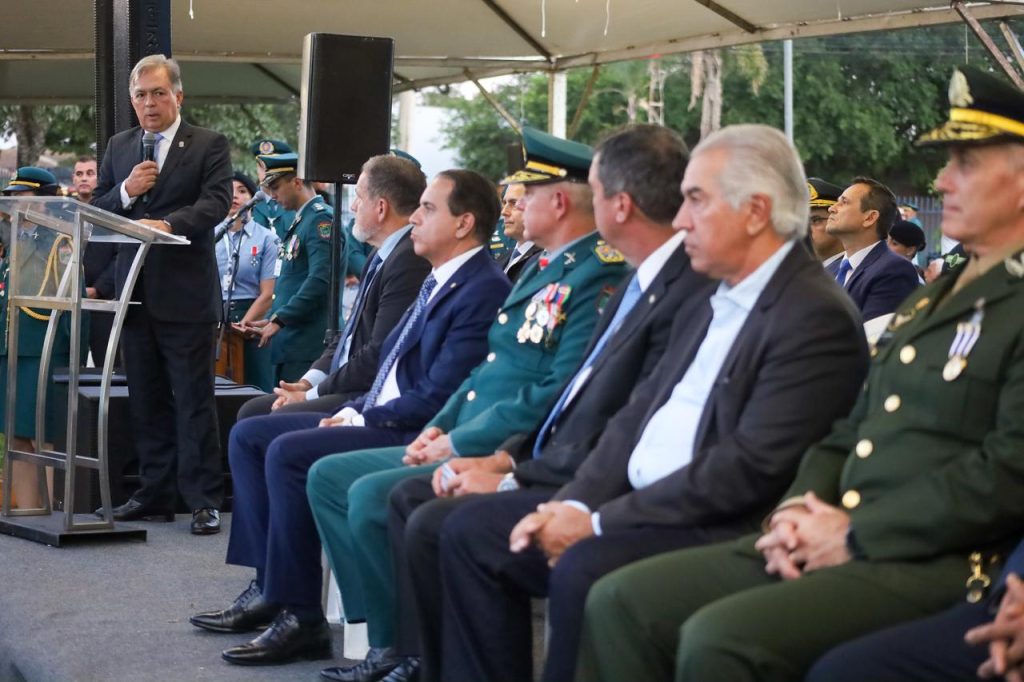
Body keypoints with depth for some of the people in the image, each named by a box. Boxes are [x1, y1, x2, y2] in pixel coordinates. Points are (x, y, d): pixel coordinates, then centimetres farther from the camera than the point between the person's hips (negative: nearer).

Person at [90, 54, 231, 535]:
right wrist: (126, 192, -8)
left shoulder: (209, 146, 0)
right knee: (146, 400, 10)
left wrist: (168, 223, -30)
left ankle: (203, 499, 0)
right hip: (134, 291, 5)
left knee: (194, 399, -3)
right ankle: (155, 494, 18)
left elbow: (216, 203, -13)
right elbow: (95, 211, 12)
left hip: (186, 294, -5)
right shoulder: (118, 148, 15)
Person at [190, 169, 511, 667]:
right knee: (249, 435, 6)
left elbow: (437, 398, -21)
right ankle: (272, 586, 4)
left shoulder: (484, 291, -15)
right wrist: (354, 410, 5)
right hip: (380, 418, 11)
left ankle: (299, 616, -18)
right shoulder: (439, 282, 17)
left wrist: (363, 418, -12)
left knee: (288, 452, -26)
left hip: (417, 437, -11)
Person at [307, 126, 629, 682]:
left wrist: (459, 443, -18)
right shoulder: (543, 269, 18)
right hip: (463, 444, 11)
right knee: (328, 477, 6)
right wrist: (439, 426, 7)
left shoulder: (596, 277, -15)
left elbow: (562, 393, -23)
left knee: (371, 494, -26)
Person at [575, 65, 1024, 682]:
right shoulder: (929, 299, 23)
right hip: (836, 542, 9)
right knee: (621, 602, -5)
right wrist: (800, 509, 3)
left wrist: (853, 535, -15)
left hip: (934, 563, -9)